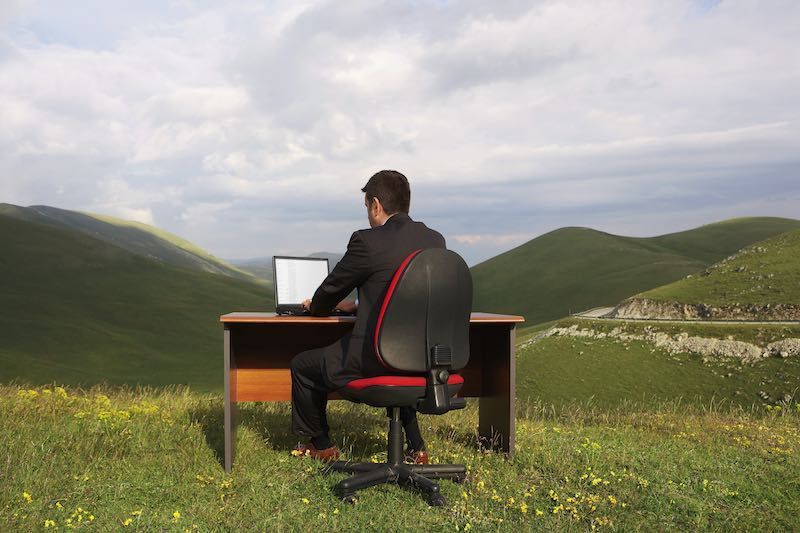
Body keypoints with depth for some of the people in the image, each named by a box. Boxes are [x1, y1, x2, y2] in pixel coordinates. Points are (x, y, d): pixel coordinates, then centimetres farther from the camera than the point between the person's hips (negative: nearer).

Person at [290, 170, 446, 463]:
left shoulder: (367, 241, -14)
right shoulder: (435, 240, 5)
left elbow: (332, 288, 1)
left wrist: (315, 307, 25)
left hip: (375, 359, -7)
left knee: (302, 366, 17)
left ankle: (321, 447, 35)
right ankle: (414, 447, 38)